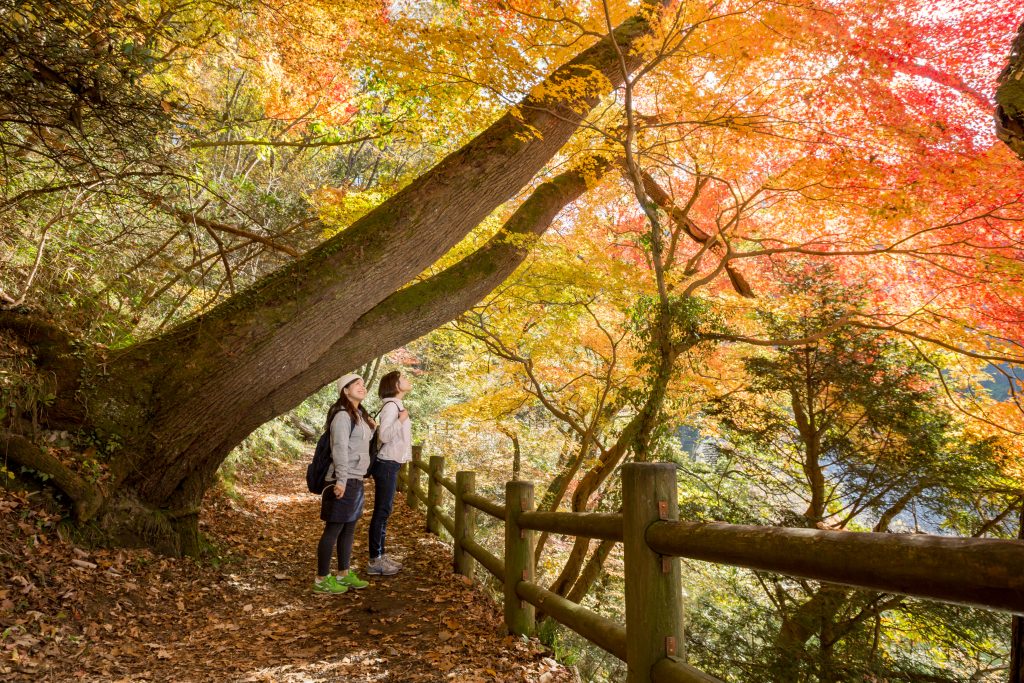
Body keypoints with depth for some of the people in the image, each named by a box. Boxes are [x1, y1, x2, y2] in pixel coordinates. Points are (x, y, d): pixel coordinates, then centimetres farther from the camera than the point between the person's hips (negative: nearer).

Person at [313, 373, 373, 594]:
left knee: (349, 528, 15)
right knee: (333, 529, -3)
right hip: (344, 480, -9)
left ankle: (344, 574, 25)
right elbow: (340, 449, -21)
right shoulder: (342, 415, -14)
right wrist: (341, 479, -25)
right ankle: (321, 579, 4)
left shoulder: (359, 414, 16)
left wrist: (371, 430, 11)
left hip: (356, 480, 9)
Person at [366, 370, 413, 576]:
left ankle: (381, 555, 22)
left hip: (391, 464, 10)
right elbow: (384, 435, -23)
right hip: (386, 464, -10)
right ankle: (375, 561, 1)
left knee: (384, 511, 14)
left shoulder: (396, 406, 14)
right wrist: (401, 420, -23)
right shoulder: (391, 406, -15)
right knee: (381, 512, -5)